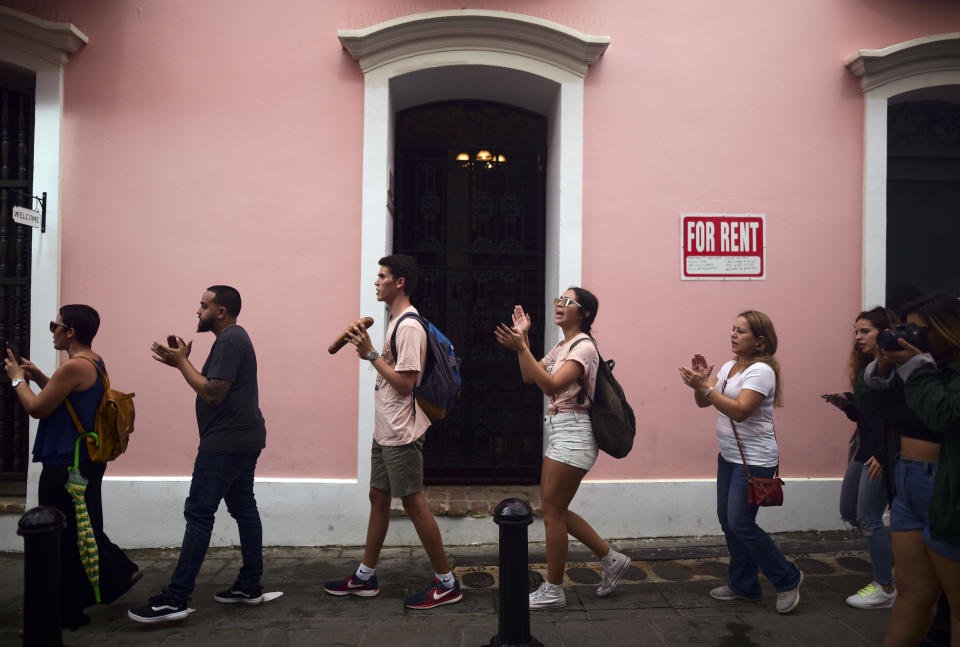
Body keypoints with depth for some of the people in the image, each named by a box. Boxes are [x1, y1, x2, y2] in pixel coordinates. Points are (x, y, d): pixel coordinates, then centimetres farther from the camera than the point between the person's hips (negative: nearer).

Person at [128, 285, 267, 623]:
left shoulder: (229, 341, -15)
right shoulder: (234, 337, 18)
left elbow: (213, 393, -21)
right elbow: (214, 387, 17)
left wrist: (182, 362, -11)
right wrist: (182, 361, 7)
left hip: (226, 442, -11)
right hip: (243, 439, 11)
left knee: (199, 513, -8)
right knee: (243, 507, 12)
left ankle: (175, 599, -4)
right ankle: (250, 586, 19)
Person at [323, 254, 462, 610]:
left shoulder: (409, 326, -18)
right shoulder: (396, 322, 13)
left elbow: (404, 382, -22)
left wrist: (371, 354, -17)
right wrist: (368, 351, 4)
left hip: (402, 433, -10)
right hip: (385, 430, 10)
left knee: (414, 501, -3)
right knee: (378, 496, 16)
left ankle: (446, 583, 9)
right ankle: (365, 576, 29)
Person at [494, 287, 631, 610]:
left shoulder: (584, 346, -12)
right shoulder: (561, 346, 16)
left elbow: (552, 385, -24)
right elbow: (529, 377, 13)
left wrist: (521, 347, -28)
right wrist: (523, 339, 5)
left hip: (572, 432, -10)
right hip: (556, 428, 10)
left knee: (552, 511, -2)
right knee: (554, 509, 13)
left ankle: (553, 591, 11)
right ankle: (611, 559, 25)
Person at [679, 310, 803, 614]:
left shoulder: (761, 371, -16)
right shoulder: (728, 367, 10)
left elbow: (740, 411, -28)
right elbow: (703, 402, 9)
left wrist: (704, 386, -31)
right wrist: (699, 381, -10)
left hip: (754, 460, -9)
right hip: (729, 455, 9)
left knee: (740, 523, -8)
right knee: (727, 519, 11)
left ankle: (787, 579, 13)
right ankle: (744, 585, 26)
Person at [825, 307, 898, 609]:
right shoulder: (867, 367, 12)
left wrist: (883, 454, -23)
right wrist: (846, 404, 0)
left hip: (882, 453, -10)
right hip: (864, 447, 10)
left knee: (869, 518, -2)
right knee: (849, 512, 15)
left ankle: (885, 589, 12)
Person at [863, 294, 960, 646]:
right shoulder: (930, 364, 10)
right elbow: (876, 387, 17)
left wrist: (914, 366, -17)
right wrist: (884, 365, -3)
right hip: (908, 485, 7)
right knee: (912, 594, 14)